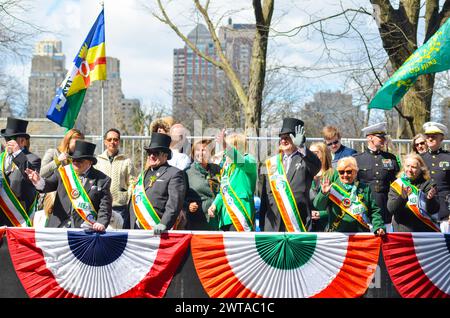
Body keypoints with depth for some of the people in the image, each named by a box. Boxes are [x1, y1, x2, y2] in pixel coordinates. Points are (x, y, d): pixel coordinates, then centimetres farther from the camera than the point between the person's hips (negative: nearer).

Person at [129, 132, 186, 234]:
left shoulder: (174, 174, 0)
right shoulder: (143, 175, 22)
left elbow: (174, 203, -11)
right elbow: (134, 201, 23)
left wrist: (163, 224, -22)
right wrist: (132, 227, 12)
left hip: (157, 230, -6)